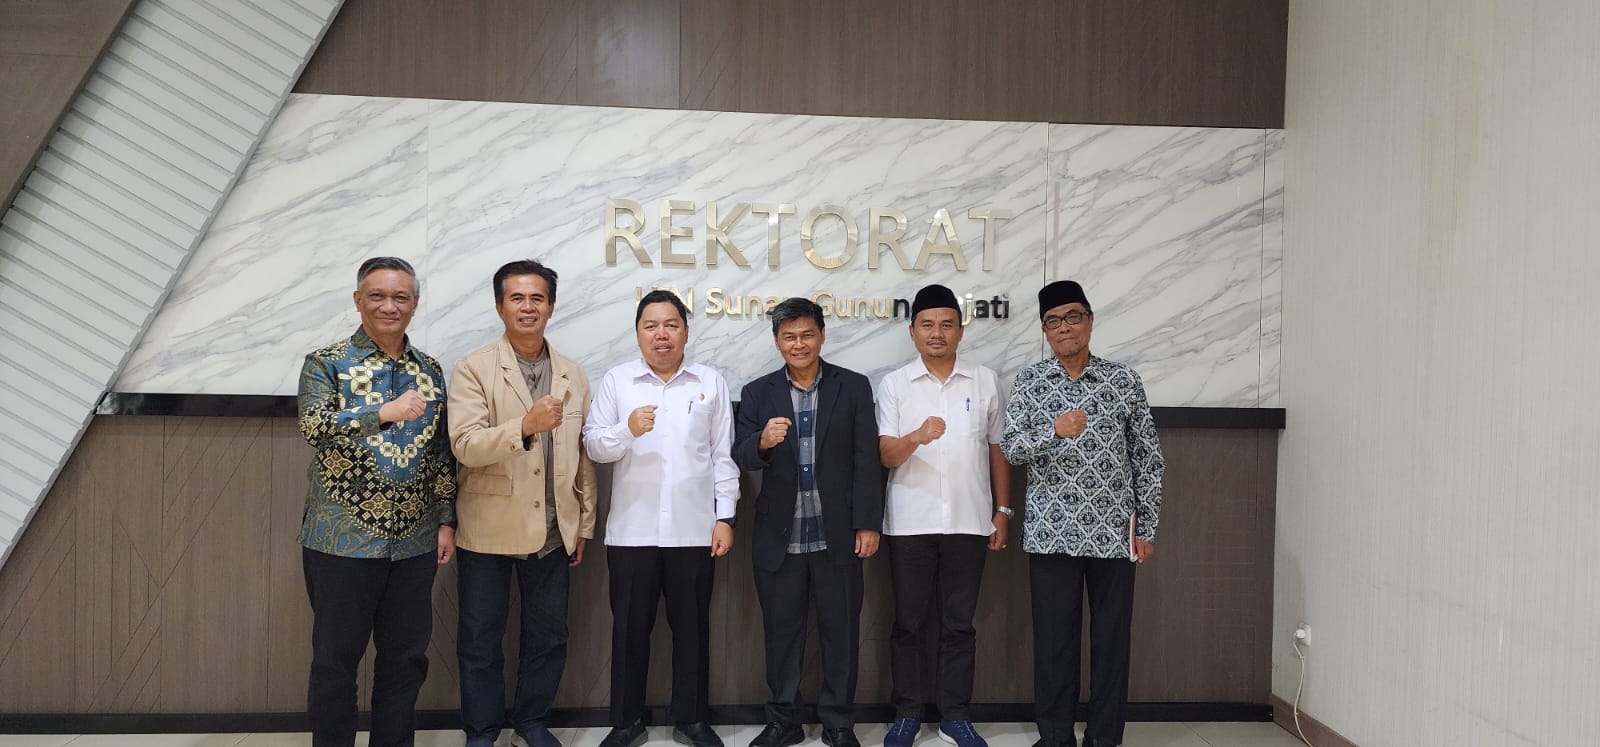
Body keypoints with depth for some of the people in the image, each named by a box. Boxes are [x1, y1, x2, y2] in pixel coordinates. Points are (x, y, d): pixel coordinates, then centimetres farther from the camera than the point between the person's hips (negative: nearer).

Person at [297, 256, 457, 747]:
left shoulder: (429, 371, 10)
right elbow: (314, 426, -19)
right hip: (342, 539, -4)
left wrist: (446, 521, 7)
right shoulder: (326, 363, -2)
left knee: (406, 657, 11)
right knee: (336, 657, 7)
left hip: (414, 542, 4)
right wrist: (386, 412, -29)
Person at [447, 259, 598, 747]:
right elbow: (465, 445, -18)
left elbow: (583, 456, 9)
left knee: (548, 636, 13)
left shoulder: (574, 376, 6)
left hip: (553, 531, 3)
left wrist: (584, 525, 9)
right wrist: (526, 425, -33)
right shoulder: (473, 370, -6)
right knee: (480, 640, 9)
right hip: (488, 530, -3)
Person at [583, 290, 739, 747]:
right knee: (630, 628, 9)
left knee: (692, 627, 9)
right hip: (631, 530, 0)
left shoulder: (711, 383, 6)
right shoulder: (616, 381, 4)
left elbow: (723, 455, 5)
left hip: (693, 530, 0)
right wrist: (628, 429, -20)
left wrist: (725, 517, 0)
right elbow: (594, 446, -1)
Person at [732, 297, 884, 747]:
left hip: (837, 536, -1)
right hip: (778, 537, 1)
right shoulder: (758, 394, 4)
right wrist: (762, 441, -27)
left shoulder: (854, 387, 1)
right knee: (781, 633, 11)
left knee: (841, 633, 9)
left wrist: (868, 524, -7)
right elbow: (741, 457, -5)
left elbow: (867, 460, -2)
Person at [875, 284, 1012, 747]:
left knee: (959, 624, 8)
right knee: (908, 623, 7)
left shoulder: (985, 382, 6)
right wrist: (916, 438, -28)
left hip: (969, 521, 1)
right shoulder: (894, 384, 1)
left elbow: (997, 449, 11)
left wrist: (1003, 510, 7)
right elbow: (886, 455, -7)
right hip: (909, 522, -1)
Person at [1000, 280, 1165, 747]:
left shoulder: (1124, 382, 3)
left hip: (1112, 532, 0)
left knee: (1112, 637, 7)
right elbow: (1010, 449, -6)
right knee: (1053, 637, 6)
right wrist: (1055, 431, -24)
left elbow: (1147, 458, 5)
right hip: (1051, 532, 0)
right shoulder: (1029, 383, 3)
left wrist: (1146, 528, 2)